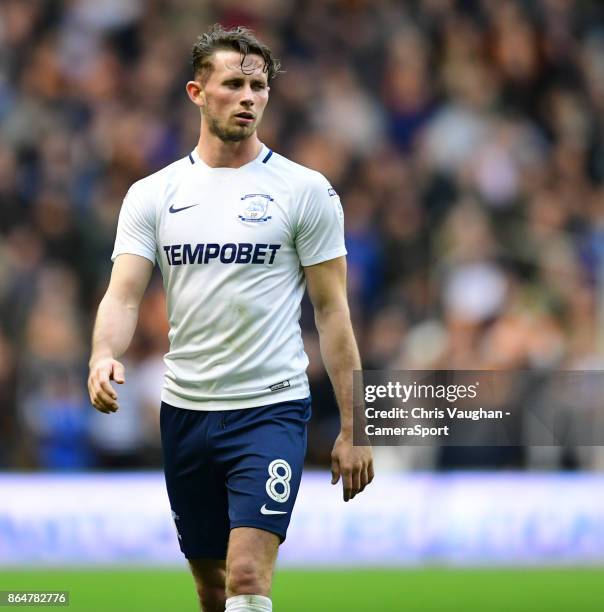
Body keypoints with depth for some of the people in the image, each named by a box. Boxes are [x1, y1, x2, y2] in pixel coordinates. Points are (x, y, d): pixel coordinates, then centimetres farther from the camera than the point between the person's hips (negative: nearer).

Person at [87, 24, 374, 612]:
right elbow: (123, 295, -2)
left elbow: (332, 310, 0)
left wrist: (351, 430, -3)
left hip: (271, 408, -4)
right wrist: (104, 357, -25)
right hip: (184, 409, 4)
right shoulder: (152, 194, 6)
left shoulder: (305, 190, -1)